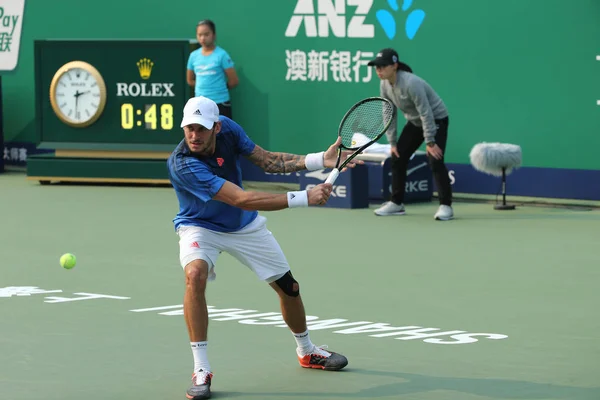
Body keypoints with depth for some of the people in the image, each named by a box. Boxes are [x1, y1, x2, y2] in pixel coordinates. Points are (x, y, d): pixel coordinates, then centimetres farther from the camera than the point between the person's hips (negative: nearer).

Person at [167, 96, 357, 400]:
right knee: (195, 273, -36)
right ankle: (201, 371, -28)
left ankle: (306, 351, 43)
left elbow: (266, 160, -5)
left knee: (288, 286, 13)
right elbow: (243, 200, -41)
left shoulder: (227, 128, -20)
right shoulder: (182, 165, -37)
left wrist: (320, 160, -17)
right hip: (201, 227, -6)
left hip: (245, 226, 6)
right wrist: (304, 198, -42)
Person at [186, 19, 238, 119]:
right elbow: (190, 81, 18)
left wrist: (219, 88, 8)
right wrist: (204, 87, 10)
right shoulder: (194, 55, 6)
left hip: (220, 104, -4)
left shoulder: (221, 55, -8)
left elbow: (234, 81, -6)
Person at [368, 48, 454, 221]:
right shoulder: (384, 85, -10)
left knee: (435, 161, -21)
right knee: (397, 159, 6)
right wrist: (392, 143, -2)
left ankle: (446, 206, -16)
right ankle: (396, 203, 17)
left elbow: (426, 113, -30)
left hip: (436, 120, -8)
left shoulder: (411, 83, -33)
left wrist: (430, 142, -28)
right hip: (415, 122, 8)